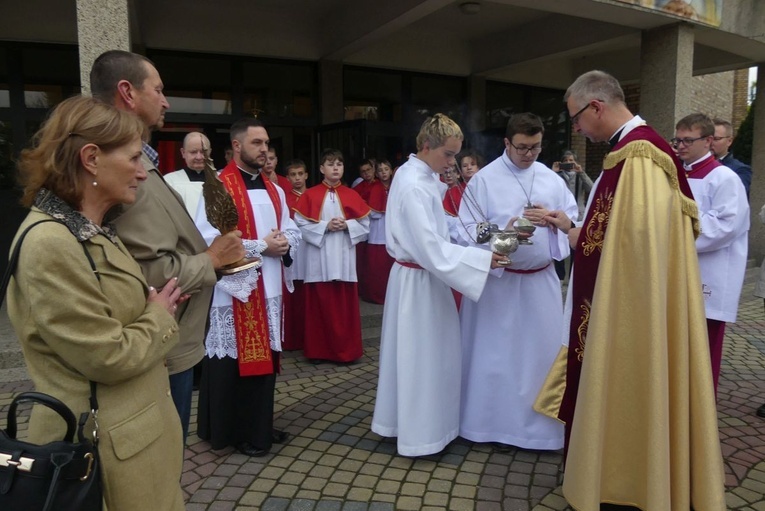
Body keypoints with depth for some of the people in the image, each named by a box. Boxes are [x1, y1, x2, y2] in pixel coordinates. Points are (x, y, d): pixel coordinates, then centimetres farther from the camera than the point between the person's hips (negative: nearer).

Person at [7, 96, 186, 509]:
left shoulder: (92, 231, 9)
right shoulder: (49, 243, -23)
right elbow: (108, 357, -23)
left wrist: (156, 306, 0)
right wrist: (159, 316, -7)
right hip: (107, 449, -9)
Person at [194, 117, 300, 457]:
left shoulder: (273, 190, 13)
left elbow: (292, 230, 17)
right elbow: (210, 240, -20)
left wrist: (285, 244, -7)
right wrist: (262, 246, -18)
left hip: (269, 288, 7)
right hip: (234, 289, -7)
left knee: (264, 357, 15)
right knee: (234, 361, 3)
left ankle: (260, 426, 29)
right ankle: (235, 431, 18)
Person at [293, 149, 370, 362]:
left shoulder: (352, 195, 7)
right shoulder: (310, 195, 1)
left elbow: (365, 225, 6)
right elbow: (301, 225, -4)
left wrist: (347, 225, -12)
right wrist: (325, 226, -14)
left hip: (344, 259, 2)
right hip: (319, 260, -1)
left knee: (345, 306, 5)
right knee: (320, 306, 4)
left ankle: (346, 350, 16)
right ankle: (317, 350, 16)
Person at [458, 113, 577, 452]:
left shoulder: (552, 180, 6)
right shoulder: (484, 180, -4)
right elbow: (468, 230, -8)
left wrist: (551, 219, -16)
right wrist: (503, 232, -24)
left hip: (541, 280, 3)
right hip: (496, 278, -3)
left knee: (541, 352, 9)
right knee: (494, 353, 6)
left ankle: (537, 425, 26)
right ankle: (495, 423, 23)